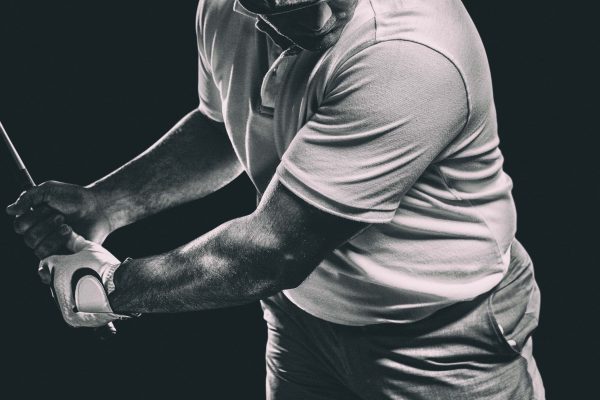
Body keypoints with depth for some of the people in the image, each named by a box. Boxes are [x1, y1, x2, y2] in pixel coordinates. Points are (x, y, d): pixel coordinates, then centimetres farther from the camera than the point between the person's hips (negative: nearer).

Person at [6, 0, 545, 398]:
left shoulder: (409, 57, -35)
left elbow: (273, 249, -30)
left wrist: (112, 286, -16)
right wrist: (105, 203, -2)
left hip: (442, 339, -6)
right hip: (303, 310, 6)